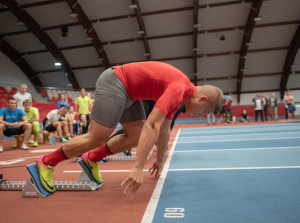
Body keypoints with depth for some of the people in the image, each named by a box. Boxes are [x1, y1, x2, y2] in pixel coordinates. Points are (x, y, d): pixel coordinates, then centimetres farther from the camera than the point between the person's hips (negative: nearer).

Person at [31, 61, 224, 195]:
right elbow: (151, 126, -31)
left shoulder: (179, 93, 8)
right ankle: (46, 163, 11)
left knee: (136, 136, 3)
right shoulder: (179, 88, -22)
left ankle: (91, 159, 17)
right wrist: (138, 168, -32)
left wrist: (160, 160, 22)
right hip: (114, 83, -9)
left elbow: (164, 129, 16)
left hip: (128, 92, 9)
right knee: (97, 138, -8)